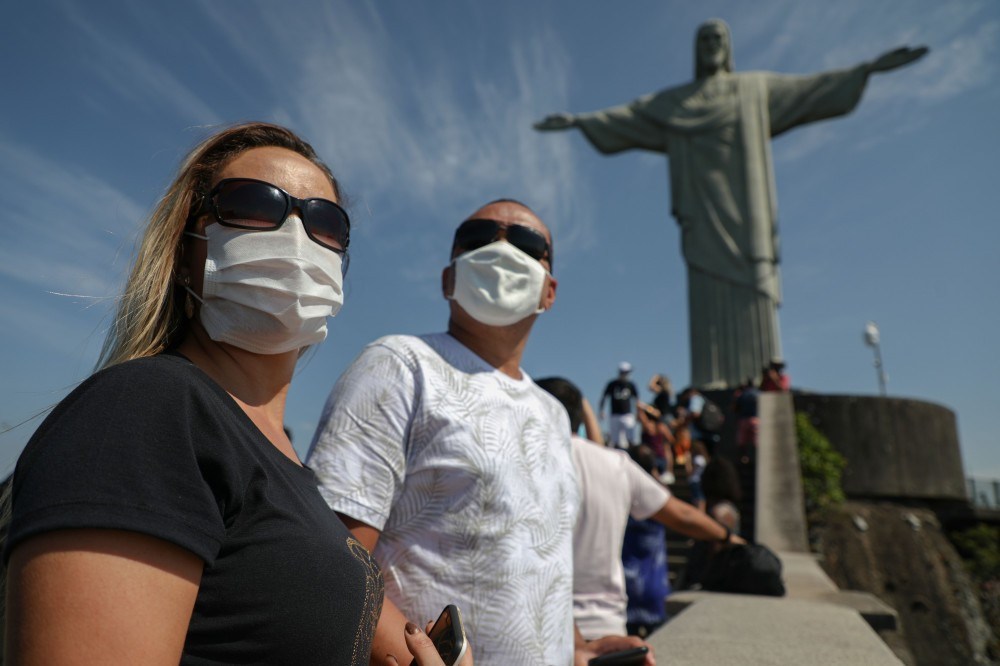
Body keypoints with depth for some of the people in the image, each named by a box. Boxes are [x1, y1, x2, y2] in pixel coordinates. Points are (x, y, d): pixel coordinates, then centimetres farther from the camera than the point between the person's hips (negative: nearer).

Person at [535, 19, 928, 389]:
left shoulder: (757, 88, 22)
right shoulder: (673, 101, 22)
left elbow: (812, 89, 18)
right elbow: (627, 116, 15)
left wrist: (870, 67, 10)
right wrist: (578, 120, 6)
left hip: (743, 206, 1)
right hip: (704, 210, 0)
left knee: (752, 293, -11)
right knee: (710, 297, -11)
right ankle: (715, 395, -15)